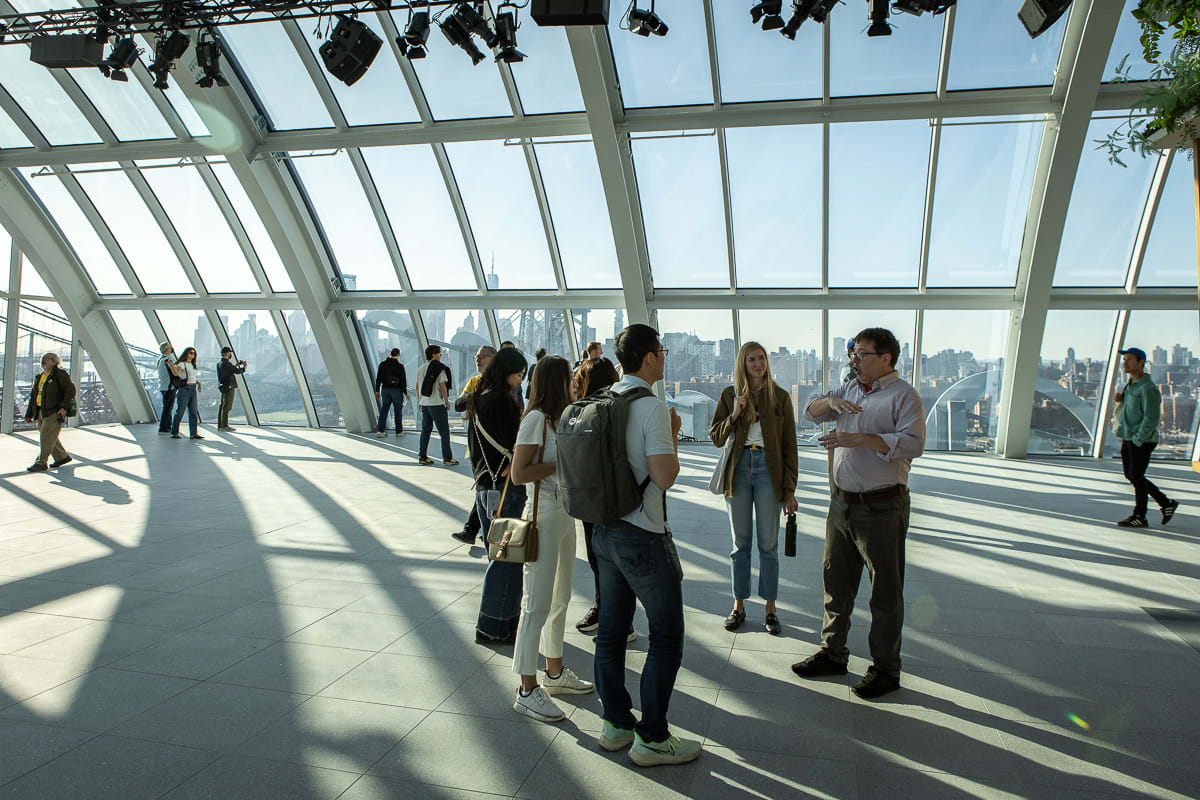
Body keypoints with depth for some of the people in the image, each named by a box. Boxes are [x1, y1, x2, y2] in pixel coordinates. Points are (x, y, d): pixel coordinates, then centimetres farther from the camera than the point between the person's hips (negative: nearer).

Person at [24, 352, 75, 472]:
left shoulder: (60, 374, -6)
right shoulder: (39, 377, 18)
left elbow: (70, 390, -11)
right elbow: (33, 396, 20)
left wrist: (64, 407, -19)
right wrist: (29, 414, 17)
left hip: (54, 412, -8)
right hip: (41, 412, 8)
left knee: (46, 436, -9)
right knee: (50, 437, 12)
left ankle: (41, 463, -6)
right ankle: (62, 457, 25)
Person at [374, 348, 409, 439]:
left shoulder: (382, 364, 3)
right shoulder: (400, 366, -9)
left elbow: (378, 378, 5)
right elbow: (403, 381, -9)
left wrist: (377, 390, 11)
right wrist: (405, 393, -3)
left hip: (385, 390, 3)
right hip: (397, 390, -3)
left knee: (383, 410, 5)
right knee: (398, 411, 7)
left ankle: (380, 430, -5)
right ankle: (399, 431, 12)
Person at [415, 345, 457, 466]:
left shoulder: (421, 369, 11)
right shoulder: (439, 368, -11)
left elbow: (417, 386, 15)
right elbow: (443, 386, -13)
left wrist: (420, 401, 23)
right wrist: (447, 402, -6)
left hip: (424, 403, 7)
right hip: (437, 404, -7)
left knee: (425, 430, 12)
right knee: (444, 431, -1)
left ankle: (422, 457, 12)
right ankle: (447, 458, -1)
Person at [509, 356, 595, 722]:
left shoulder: (560, 418, 15)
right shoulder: (536, 418, -14)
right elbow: (519, 474, -18)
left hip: (565, 514, 10)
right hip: (543, 516, -10)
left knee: (560, 598, 18)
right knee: (538, 603, -4)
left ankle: (555, 673, 32)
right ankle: (527, 689, 5)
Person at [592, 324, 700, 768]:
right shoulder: (652, 407, -17)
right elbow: (665, 475, -22)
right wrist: (674, 435, -5)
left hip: (605, 528, 8)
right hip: (643, 537, -8)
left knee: (611, 630, 15)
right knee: (666, 637, 4)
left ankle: (616, 723, 28)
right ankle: (652, 738, 11)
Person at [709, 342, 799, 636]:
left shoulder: (779, 396, 2)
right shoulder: (730, 395, 5)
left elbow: (789, 445, 2)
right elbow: (715, 437, 4)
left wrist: (789, 489, -2)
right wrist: (734, 415, -13)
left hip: (768, 468, -1)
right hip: (738, 468, 1)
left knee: (768, 543, 4)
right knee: (740, 542, 9)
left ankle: (770, 608, 16)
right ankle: (739, 605, 20)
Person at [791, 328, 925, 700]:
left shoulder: (903, 395, -9)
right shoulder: (850, 389, 13)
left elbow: (912, 443, -22)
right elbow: (812, 411, 11)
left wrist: (858, 439, -28)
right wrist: (831, 402, -11)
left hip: (881, 508, -7)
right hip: (842, 502, 7)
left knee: (885, 592, 4)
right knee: (836, 581, 16)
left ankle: (886, 669, 17)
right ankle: (833, 653, 30)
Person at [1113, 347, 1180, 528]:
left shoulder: (1148, 389, -17)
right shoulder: (1129, 384, 11)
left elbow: (1151, 419, -20)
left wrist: (1138, 440, -19)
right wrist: (1120, 399, 3)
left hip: (1142, 441, -9)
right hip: (1127, 438, 9)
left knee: (1137, 478, -1)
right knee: (1130, 476, 14)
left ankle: (1139, 517, 11)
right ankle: (1166, 503, 27)